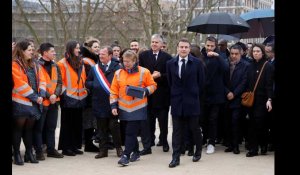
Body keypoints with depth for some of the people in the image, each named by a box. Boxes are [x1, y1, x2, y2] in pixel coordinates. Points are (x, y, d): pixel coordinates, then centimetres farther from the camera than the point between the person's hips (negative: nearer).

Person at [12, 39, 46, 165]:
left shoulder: (34, 65, 15)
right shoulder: (15, 65, -9)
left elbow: (41, 80, 10)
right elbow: (21, 85, -15)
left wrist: (41, 95, -7)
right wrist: (35, 97, -13)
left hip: (34, 103, 6)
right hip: (21, 103, -6)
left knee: (29, 128, 12)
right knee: (18, 128, 1)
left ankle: (29, 153, 19)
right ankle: (17, 154, 8)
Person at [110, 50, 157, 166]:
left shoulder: (144, 72, -3)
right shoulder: (118, 73, 6)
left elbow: (153, 85, 4)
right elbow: (114, 91, 8)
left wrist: (145, 91, -15)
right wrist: (114, 105, 2)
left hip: (138, 108, -4)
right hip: (124, 108, 4)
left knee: (131, 132, -8)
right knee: (131, 132, 13)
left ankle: (126, 155, -5)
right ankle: (135, 153, 28)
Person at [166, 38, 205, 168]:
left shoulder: (197, 63, -3)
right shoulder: (170, 64, 4)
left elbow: (201, 82, 2)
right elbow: (170, 82, 11)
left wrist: (197, 96, 4)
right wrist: (175, 94, 9)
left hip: (192, 101, -1)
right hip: (176, 102, 2)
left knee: (195, 128, 8)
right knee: (177, 130, 3)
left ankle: (198, 151, 29)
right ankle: (176, 157, 5)